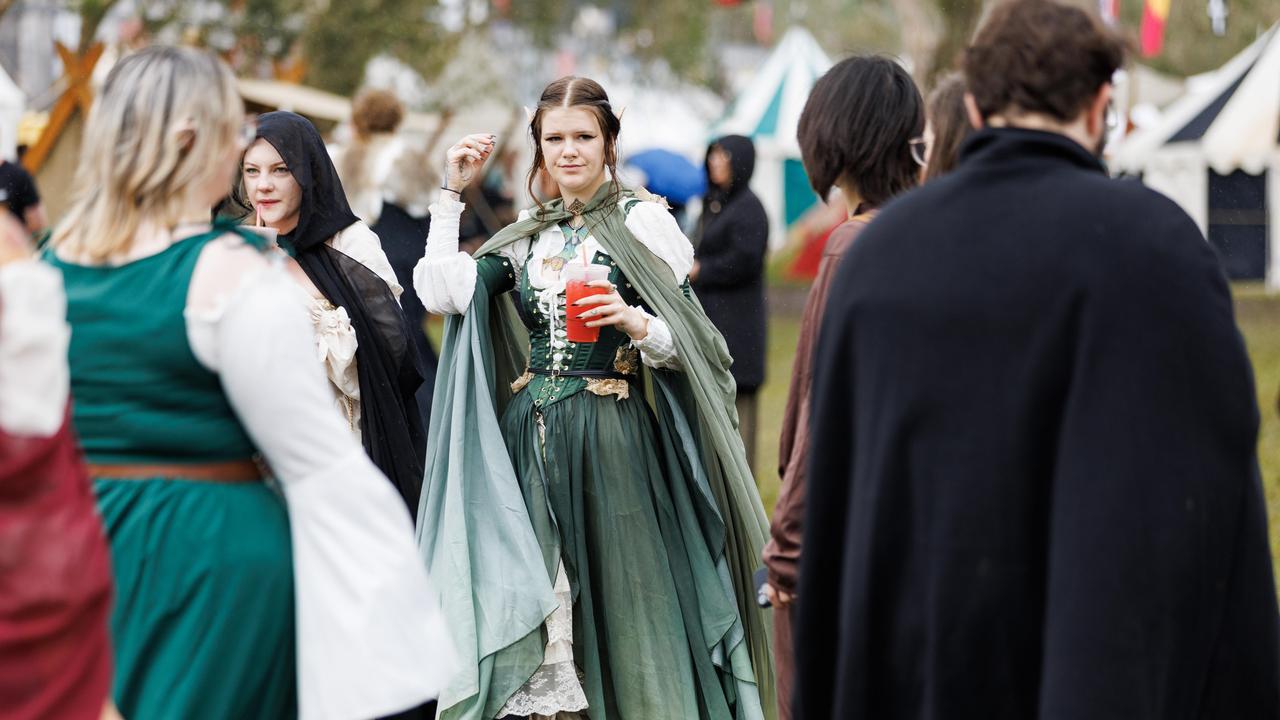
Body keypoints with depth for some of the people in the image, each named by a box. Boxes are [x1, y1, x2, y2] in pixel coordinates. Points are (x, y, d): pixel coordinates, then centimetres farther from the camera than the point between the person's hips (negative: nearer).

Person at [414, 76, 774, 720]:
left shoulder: (641, 221, -1)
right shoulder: (526, 236, 13)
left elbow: (691, 343, -3)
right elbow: (443, 292, -1)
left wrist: (636, 323, -22)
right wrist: (452, 193, 3)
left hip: (611, 438, -4)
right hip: (528, 437, 4)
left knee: (618, 595, -3)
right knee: (523, 593, 3)